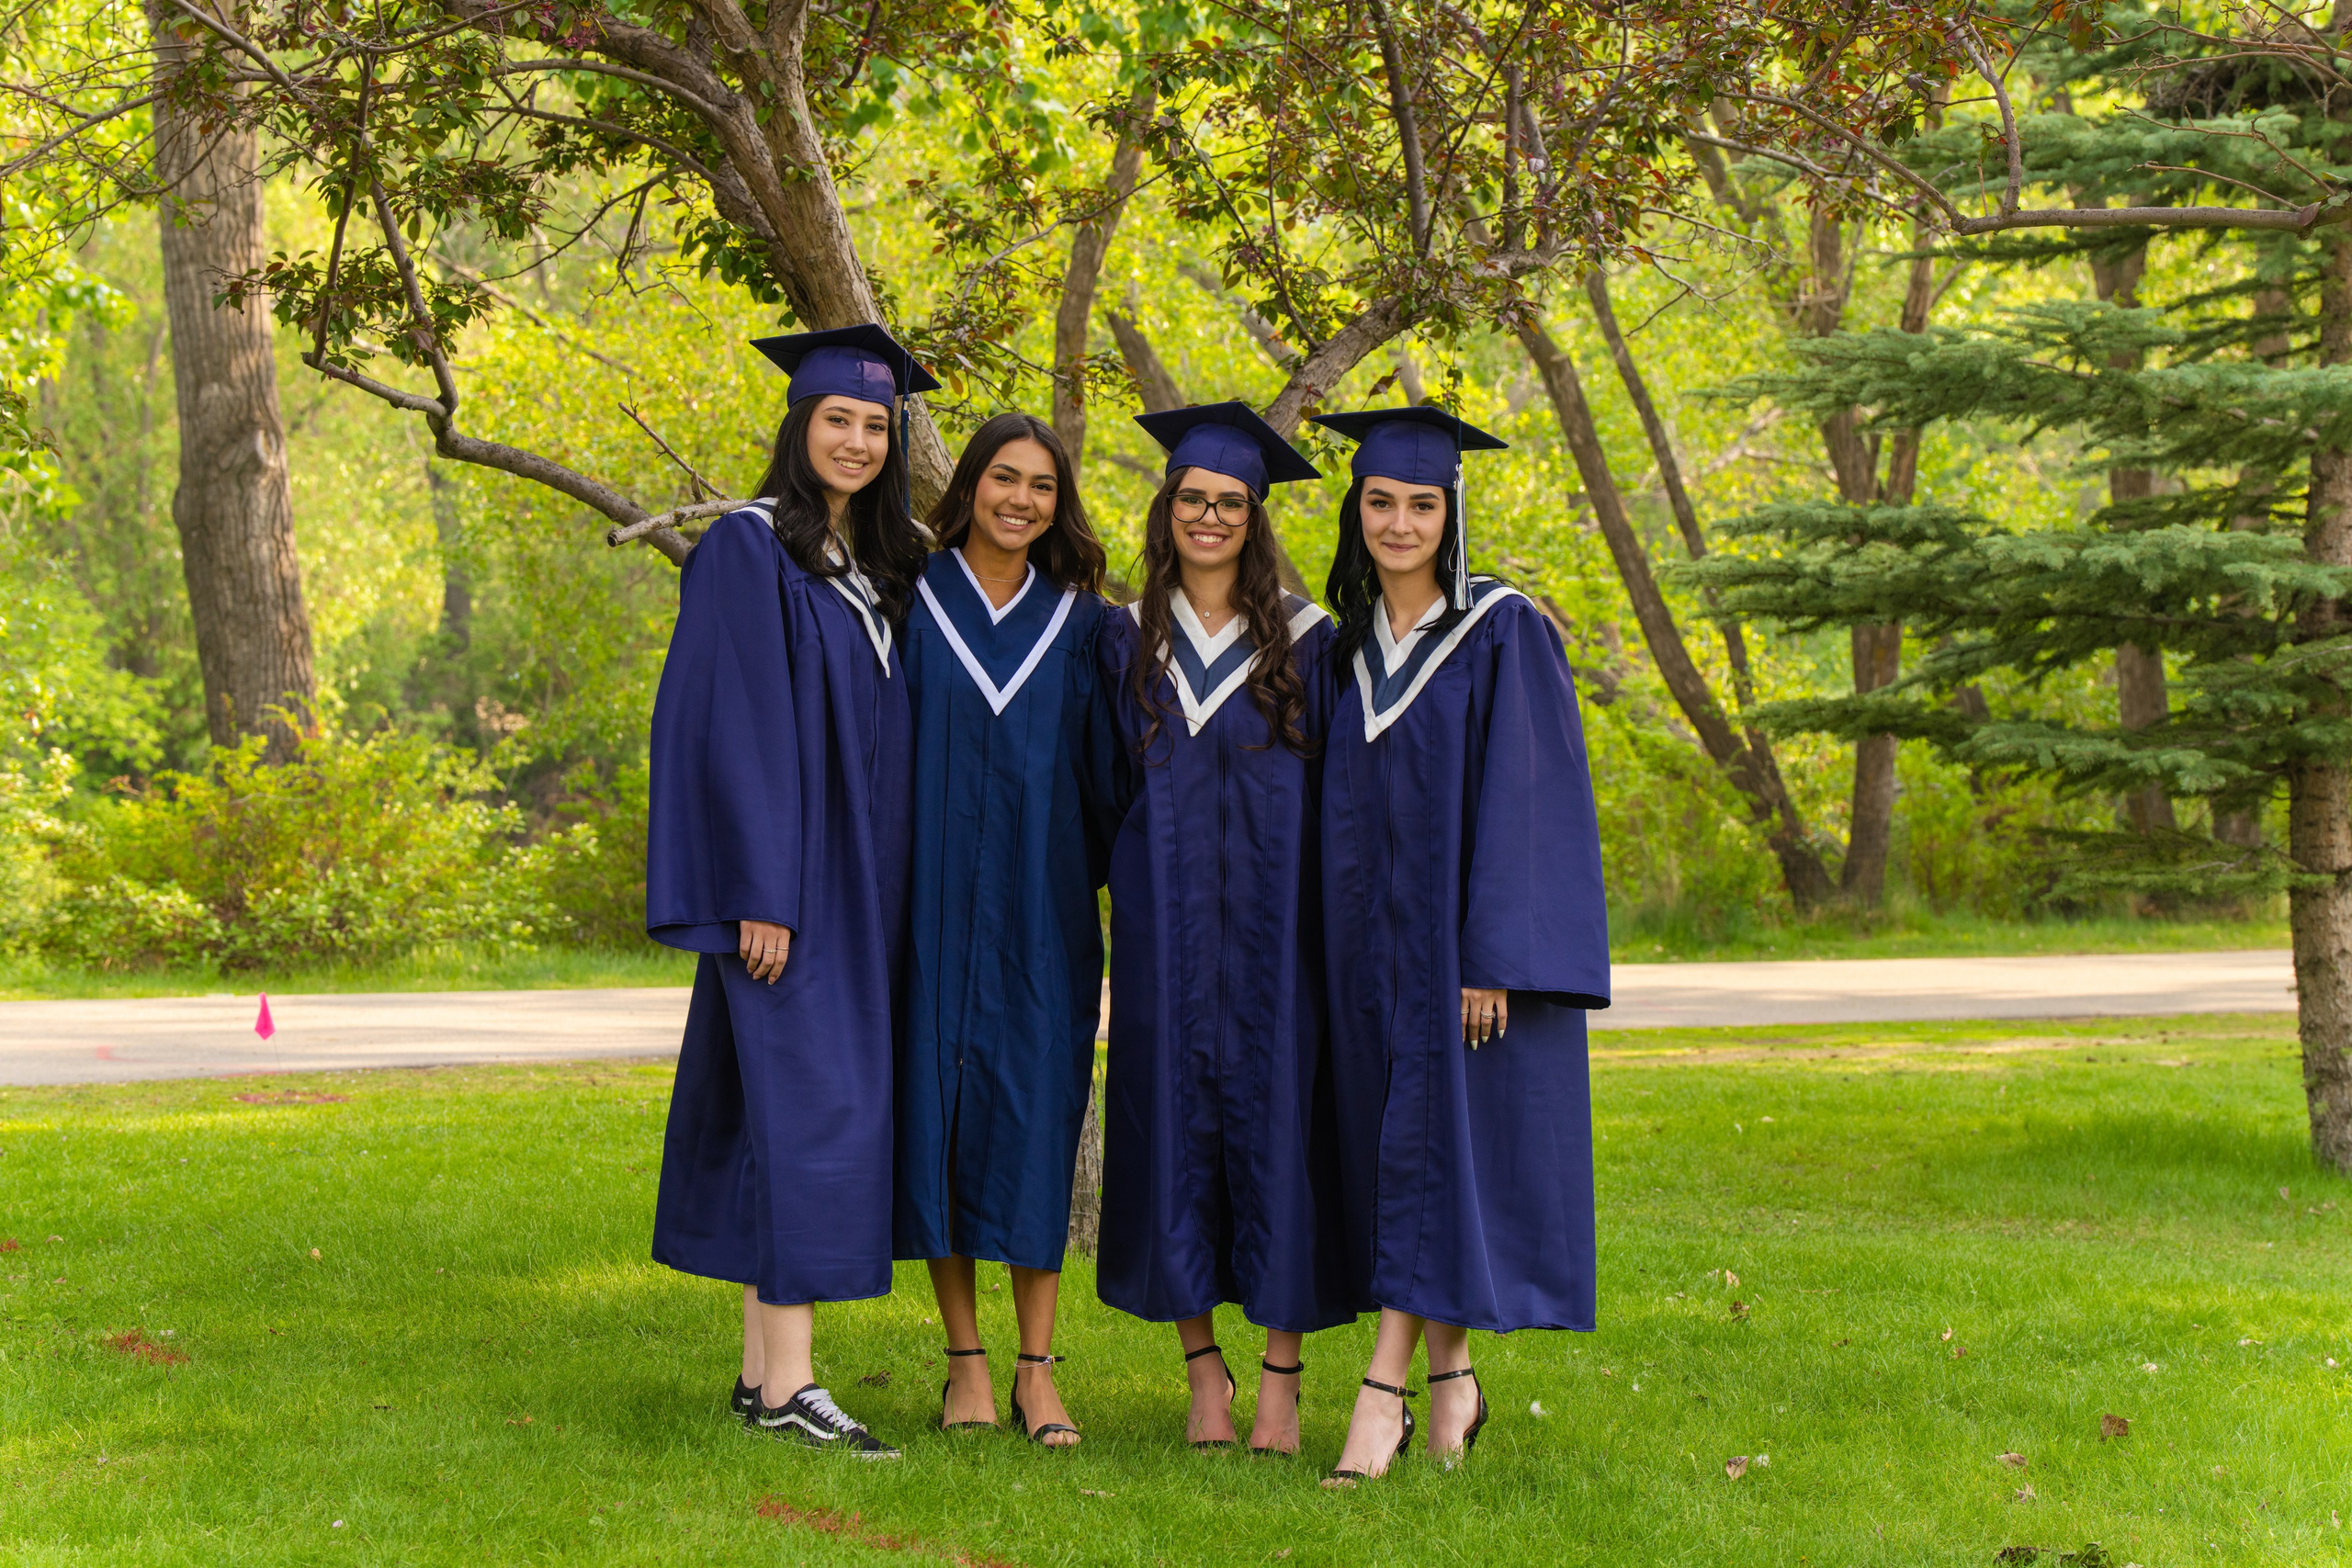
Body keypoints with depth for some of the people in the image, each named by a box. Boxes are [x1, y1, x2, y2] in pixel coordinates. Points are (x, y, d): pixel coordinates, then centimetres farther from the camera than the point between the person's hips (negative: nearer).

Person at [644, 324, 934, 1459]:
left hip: (855, 886, 8)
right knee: (806, 1104, -11)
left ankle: (763, 1369, 13)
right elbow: (730, 725, -14)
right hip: (783, 882, -8)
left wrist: (884, 895, 12)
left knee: (792, 1109, 9)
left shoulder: (879, 570, 15)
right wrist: (758, 893, -19)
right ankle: (787, 1384, -11)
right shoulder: (749, 550, -8)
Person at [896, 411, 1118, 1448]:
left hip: (1041, 906, 1)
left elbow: (1108, 769, 10)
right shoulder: (912, 604, 3)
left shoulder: (1078, 622, 8)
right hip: (935, 902, -1)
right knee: (939, 1099, 0)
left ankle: (1037, 1371, 3)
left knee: (1035, 1110, -1)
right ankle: (965, 1362, 8)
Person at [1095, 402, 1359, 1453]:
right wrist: (1129, 893, 4)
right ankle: (1203, 1371, 11)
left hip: (1272, 921, -2)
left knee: (1275, 1118, -2)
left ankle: (1281, 1382, 4)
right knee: (1174, 1122, 2)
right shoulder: (1129, 641, 9)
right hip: (1163, 924, 2)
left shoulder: (1303, 639, 4)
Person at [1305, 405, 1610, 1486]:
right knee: (1399, 1149, 8)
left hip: (1464, 931, -6)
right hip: (1372, 931, 6)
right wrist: (1341, 943, 8)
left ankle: (1382, 1394, -11)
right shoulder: (1350, 646, 11)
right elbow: (1344, 804, 14)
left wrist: (1494, 957, -18)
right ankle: (1449, 1380, 18)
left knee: (1438, 1143, -8)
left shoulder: (1502, 633, -7)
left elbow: (1523, 797, -12)